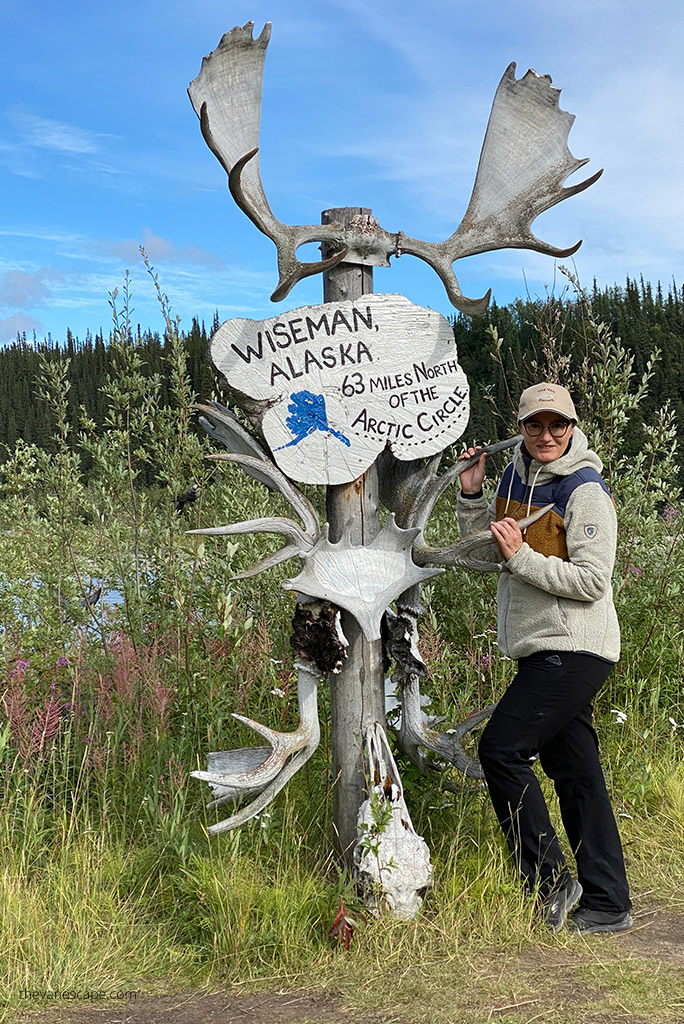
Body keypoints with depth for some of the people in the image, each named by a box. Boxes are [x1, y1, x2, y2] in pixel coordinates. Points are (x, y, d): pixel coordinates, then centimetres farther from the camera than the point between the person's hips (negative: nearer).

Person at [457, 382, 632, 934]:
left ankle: (552, 882, -3)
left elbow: (592, 581, -17)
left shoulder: (586, 490, -12)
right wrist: (471, 494, 5)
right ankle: (608, 905, 18)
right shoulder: (516, 475, 11)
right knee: (575, 770, 10)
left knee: (501, 748, -14)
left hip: (573, 649, -8)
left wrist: (521, 556, -21)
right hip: (542, 649, 8)